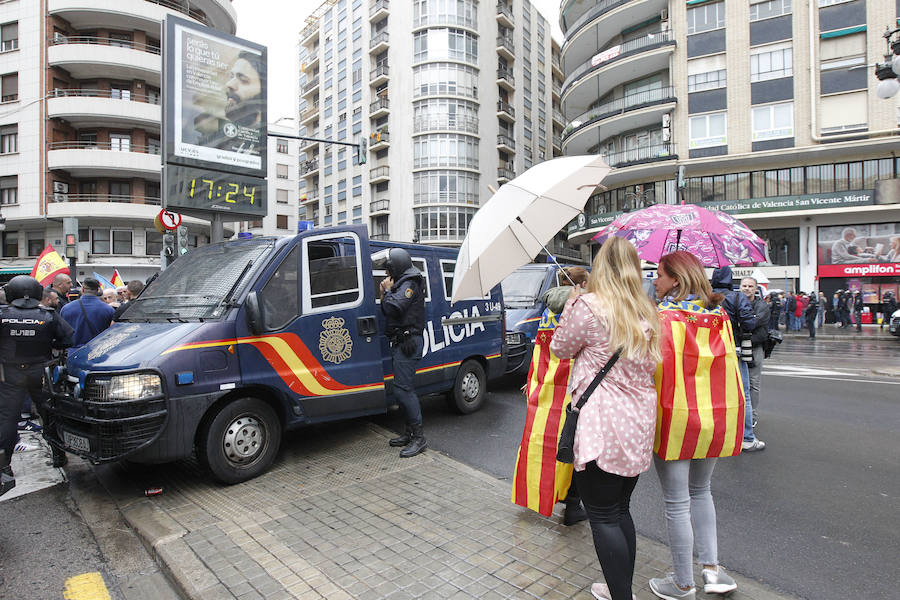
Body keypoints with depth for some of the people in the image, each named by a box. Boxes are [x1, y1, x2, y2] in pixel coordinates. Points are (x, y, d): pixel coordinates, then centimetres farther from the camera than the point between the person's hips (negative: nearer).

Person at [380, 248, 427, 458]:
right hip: (401, 343, 11)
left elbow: (393, 308, -25)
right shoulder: (401, 285, 22)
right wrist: (385, 293, 8)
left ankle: (419, 438, -6)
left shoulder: (409, 285, -11)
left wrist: (387, 291, -7)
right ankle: (410, 433, 22)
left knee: (403, 389, -12)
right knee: (405, 389, 13)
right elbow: (388, 311, 22)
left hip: (408, 342, -11)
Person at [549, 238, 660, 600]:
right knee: (620, 509, 20)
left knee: (603, 515, 3)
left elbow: (560, 348, 0)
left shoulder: (588, 306, -13)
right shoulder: (646, 313, 9)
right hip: (639, 425, 8)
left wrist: (570, 304, 13)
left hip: (602, 427, -8)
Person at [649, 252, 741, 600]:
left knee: (677, 503, 7)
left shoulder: (659, 318, -14)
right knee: (700, 492, 25)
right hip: (713, 418, 6)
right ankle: (712, 568, 27)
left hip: (674, 419, -6)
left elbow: (652, 367, -16)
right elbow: (728, 365, 10)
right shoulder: (719, 316, 4)